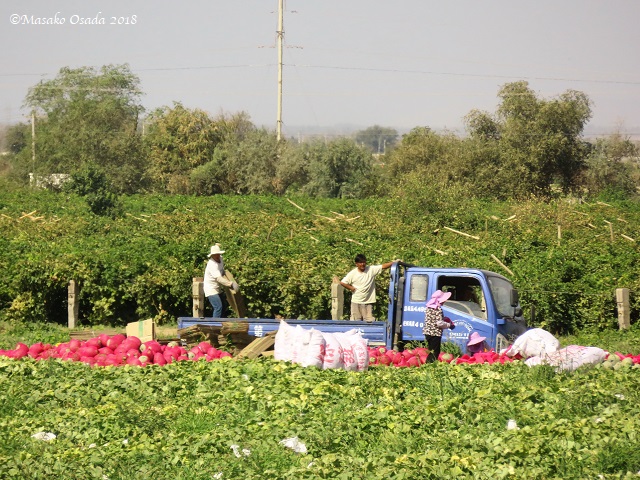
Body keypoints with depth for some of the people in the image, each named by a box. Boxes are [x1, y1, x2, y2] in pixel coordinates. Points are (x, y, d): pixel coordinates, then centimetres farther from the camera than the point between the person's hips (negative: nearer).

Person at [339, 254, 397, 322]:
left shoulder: (371, 270, -3)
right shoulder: (352, 273, -2)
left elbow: (383, 266, -11)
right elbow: (342, 282, 1)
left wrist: (394, 262, -23)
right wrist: (351, 288, -2)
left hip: (368, 302, 0)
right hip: (356, 302, 0)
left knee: (369, 321, -4)